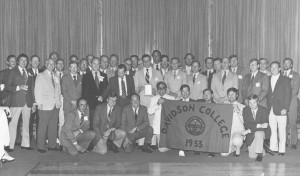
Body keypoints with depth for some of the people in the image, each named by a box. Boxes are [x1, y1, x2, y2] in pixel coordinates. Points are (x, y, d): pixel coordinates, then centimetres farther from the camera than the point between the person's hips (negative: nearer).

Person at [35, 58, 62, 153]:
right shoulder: (41, 76, 4)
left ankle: (52, 145, 11)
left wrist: (59, 102, 9)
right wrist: (39, 103, -9)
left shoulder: (56, 77, 20)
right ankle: (41, 147, 0)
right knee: (43, 126, -5)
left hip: (55, 106, 5)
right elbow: (37, 90, -2)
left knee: (53, 126, 4)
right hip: (45, 105, -5)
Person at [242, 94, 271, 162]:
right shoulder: (245, 110, -4)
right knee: (252, 156, -9)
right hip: (251, 135, 2)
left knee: (258, 133, -39)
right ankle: (262, 149, 25)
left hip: (263, 132, -2)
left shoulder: (264, 110, -12)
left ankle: (259, 154, -24)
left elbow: (263, 126, -19)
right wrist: (259, 125, -26)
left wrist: (249, 131, -25)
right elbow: (246, 124, -12)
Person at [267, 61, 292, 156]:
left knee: (282, 130, 0)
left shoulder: (285, 79, 1)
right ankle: (273, 148, 16)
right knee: (272, 130, 7)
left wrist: (285, 108, -11)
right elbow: (268, 94, 10)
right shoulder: (268, 79, 12)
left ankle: (281, 150, 9)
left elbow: (288, 94, -3)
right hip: (271, 109, 4)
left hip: (281, 109, -4)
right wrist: (268, 107, 0)